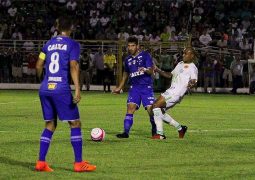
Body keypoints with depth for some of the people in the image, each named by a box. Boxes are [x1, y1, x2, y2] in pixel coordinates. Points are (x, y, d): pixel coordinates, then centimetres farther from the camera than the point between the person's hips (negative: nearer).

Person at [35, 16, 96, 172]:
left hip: (45, 89, 6)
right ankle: (79, 163, -2)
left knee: (50, 125, 13)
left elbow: (39, 66, 18)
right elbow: (73, 67, -12)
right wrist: (77, 89, -18)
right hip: (61, 89, -6)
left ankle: (41, 162, 5)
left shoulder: (49, 44, 16)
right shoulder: (73, 44, 0)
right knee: (75, 123, 2)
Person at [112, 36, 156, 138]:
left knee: (150, 109, -9)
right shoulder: (128, 59, 13)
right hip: (134, 87, 4)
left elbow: (151, 71, -8)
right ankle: (126, 132, -15)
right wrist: (120, 87, 28)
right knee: (130, 107, -13)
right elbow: (126, 74, 27)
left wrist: (145, 70, -31)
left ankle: (155, 131, 12)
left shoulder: (145, 55, -2)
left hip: (146, 87, -4)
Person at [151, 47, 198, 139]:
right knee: (160, 111, 9)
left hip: (176, 93, -9)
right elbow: (170, 75, 31)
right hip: (170, 91, 9)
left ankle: (160, 134, -17)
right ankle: (180, 128, 22)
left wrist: (191, 84, -42)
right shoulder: (180, 64, 22)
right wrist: (158, 70, 21)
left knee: (156, 105, -18)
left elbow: (194, 80, -19)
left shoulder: (192, 68, -6)